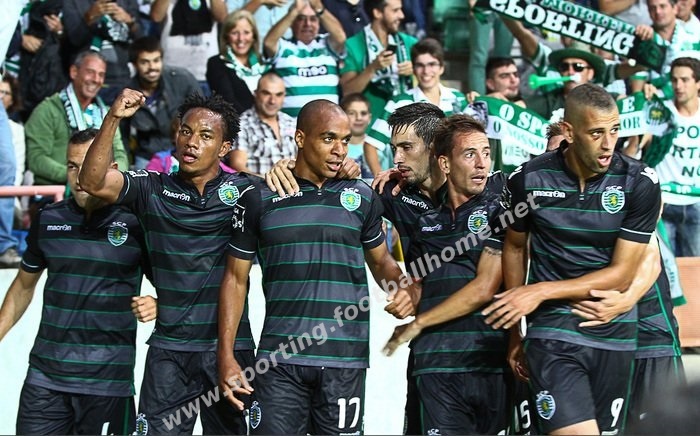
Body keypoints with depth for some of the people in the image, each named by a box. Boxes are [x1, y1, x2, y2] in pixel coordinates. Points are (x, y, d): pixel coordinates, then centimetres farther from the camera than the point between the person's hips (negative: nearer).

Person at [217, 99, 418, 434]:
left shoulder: (362, 198, 8)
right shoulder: (260, 200, 4)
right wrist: (226, 356, 1)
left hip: (345, 363, 1)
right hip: (280, 360, -1)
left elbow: (380, 259, 20)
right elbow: (236, 278, 8)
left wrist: (403, 289, -4)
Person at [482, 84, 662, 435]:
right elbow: (515, 247, 12)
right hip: (553, 331, -2)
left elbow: (622, 274, -8)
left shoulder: (640, 182, -7)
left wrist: (542, 292, -15)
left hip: (614, 336, 2)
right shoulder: (529, 179, -5)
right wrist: (514, 333, 15)